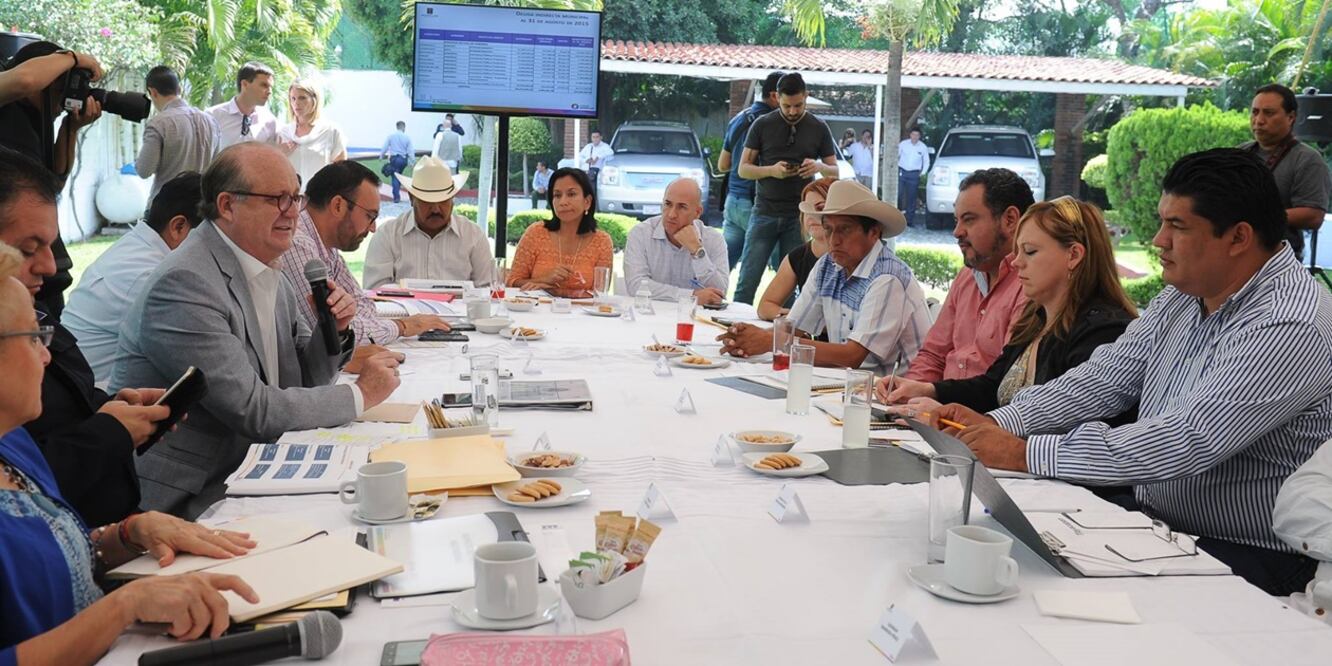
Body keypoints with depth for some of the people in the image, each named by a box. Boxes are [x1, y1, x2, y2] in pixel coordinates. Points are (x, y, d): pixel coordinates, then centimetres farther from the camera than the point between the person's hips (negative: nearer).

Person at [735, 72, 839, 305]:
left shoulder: (819, 129, 6)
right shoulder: (762, 125, 4)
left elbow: (835, 173, 10)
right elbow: (743, 169, 3)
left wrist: (820, 167, -14)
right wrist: (771, 170, -16)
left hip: (800, 216, 1)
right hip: (764, 214, 0)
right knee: (747, 281, -3)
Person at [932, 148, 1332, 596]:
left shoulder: (1293, 328, -22)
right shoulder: (1184, 294, 7)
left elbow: (1185, 444, -30)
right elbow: (1105, 378, 7)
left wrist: (1026, 454, -30)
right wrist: (997, 423, -8)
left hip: (1247, 558, -8)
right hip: (1153, 522, 8)